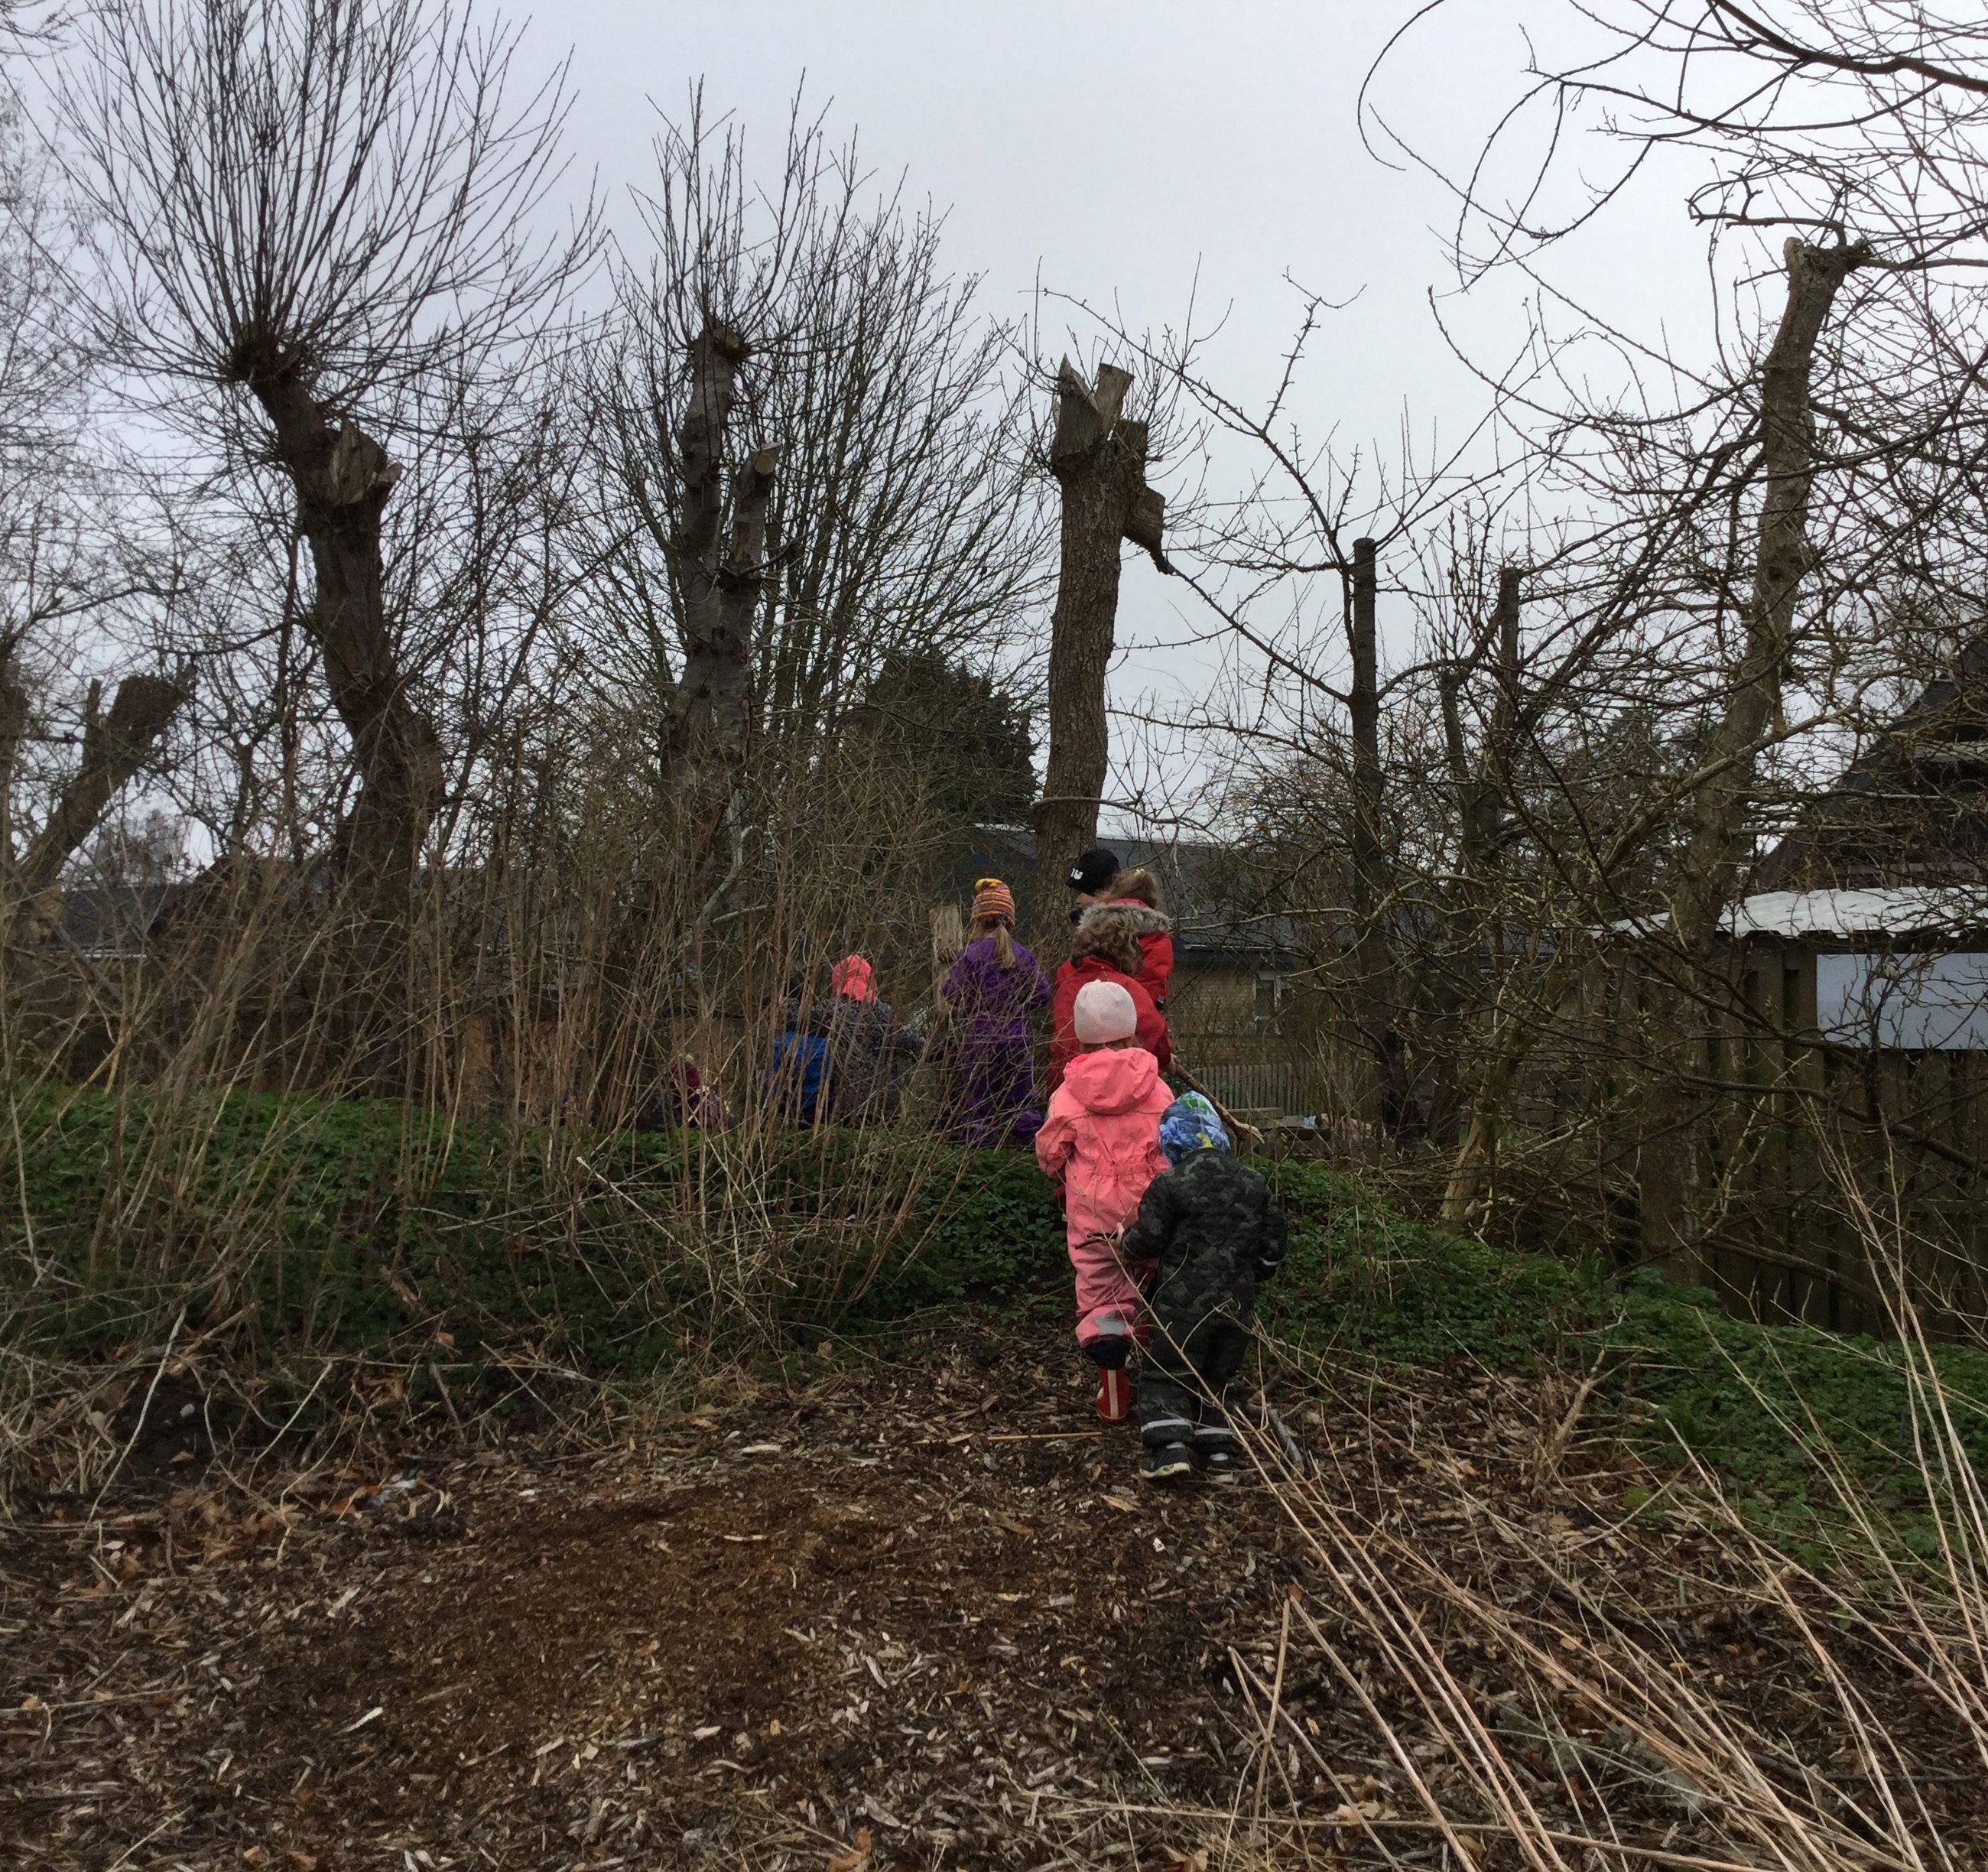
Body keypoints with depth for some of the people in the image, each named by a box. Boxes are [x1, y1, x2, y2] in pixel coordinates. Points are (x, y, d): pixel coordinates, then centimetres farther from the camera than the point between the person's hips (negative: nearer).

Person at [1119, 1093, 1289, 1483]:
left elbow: (1147, 1242, -9)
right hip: (1236, 1304, 5)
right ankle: (1219, 1451, 14)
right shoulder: (1254, 1184, 5)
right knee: (1220, 1376, 17)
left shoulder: (1169, 1184, -13)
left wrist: (1124, 1244, 13)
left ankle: (1169, 1447, -6)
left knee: (1166, 1372, 6)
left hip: (1183, 1301, -5)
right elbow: (1273, 1248, 9)